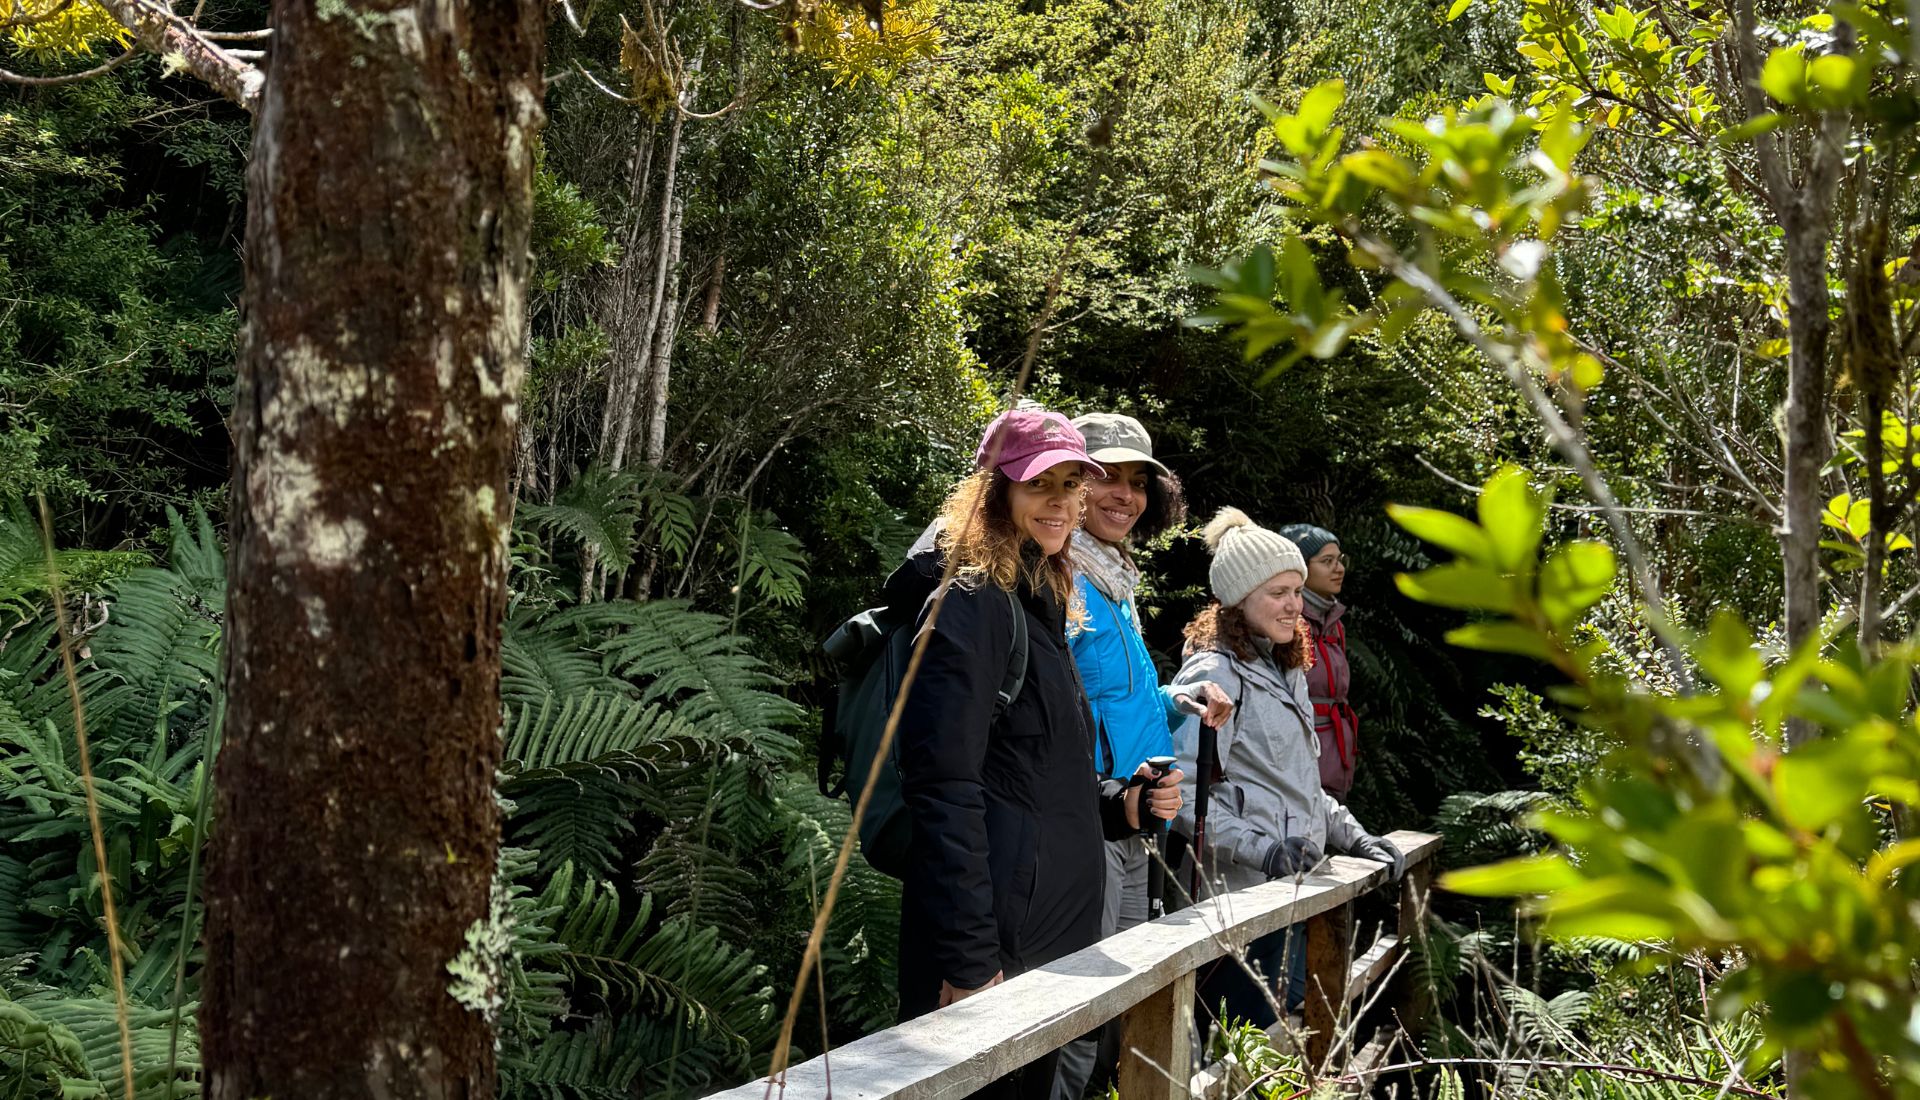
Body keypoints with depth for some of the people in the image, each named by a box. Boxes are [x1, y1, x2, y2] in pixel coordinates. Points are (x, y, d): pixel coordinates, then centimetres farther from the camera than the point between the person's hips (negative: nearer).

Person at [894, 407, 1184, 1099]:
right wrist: (970, 961, -25)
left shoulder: (1042, 605, 17)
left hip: (1054, 934, 10)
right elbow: (945, 789, -21)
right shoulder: (973, 602, -13)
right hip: (992, 943, -9)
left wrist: (1121, 805, 8)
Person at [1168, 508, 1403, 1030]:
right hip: (1245, 893, -9)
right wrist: (1263, 850, -25)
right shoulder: (1214, 674, -11)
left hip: (1290, 889, 10)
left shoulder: (1283, 672, 19)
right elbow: (1182, 792, -21)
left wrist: (1352, 835, 16)